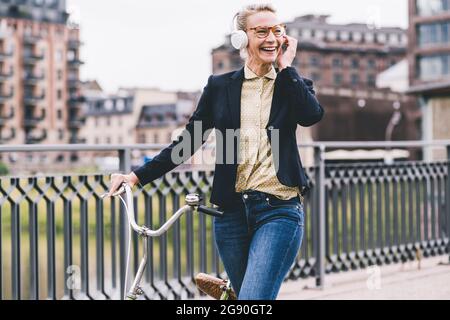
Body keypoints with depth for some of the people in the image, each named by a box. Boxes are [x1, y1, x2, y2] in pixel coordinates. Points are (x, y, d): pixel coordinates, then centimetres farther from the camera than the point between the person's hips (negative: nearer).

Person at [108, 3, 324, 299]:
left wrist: (286, 67, -4)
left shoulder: (294, 84, 9)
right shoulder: (220, 86, 11)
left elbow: (312, 115, -13)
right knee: (245, 296, 11)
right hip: (233, 211, 3)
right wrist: (137, 176, 3)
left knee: (253, 299, -16)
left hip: (279, 211, -2)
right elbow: (188, 141, 10)